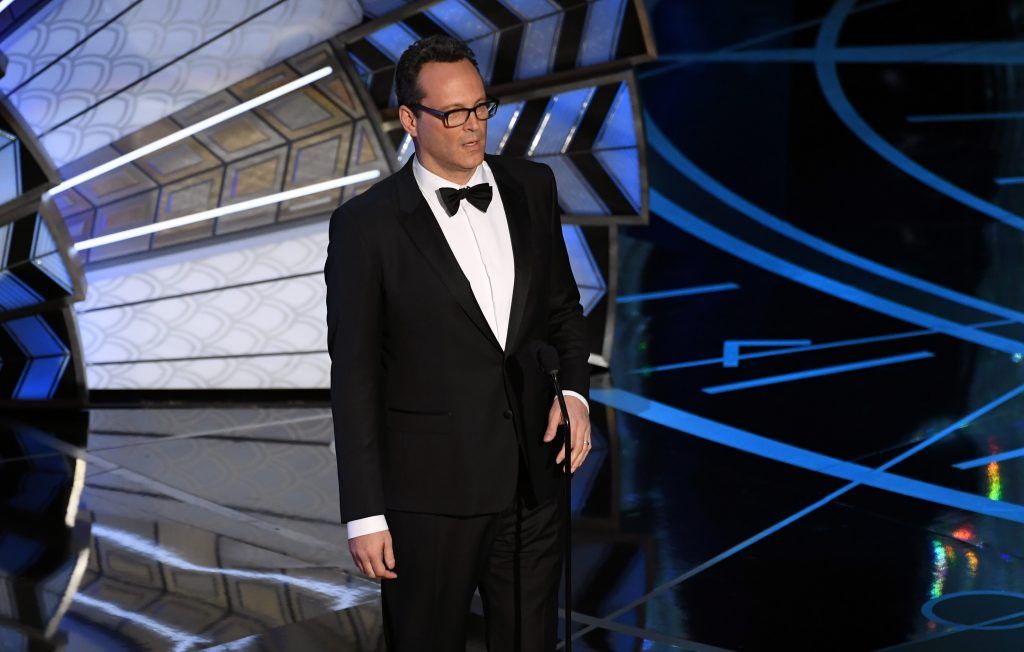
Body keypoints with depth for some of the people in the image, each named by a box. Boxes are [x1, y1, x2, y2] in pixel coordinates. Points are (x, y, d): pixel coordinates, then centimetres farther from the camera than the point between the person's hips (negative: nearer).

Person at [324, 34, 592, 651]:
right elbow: (355, 377, -7)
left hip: (534, 479, 4)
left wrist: (575, 389, -2)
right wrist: (365, 515, -9)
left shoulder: (532, 186, 4)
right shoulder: (367, 223, -9)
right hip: (430, 492, -4)